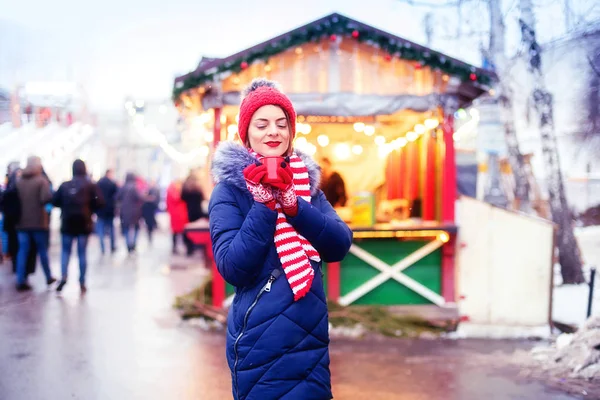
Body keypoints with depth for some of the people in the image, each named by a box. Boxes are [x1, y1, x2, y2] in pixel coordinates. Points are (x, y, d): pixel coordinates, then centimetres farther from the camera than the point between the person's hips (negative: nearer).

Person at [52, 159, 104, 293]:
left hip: (67, 223, 1)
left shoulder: (64, 185, 3)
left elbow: (55, 201, 1)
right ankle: (82, 283, 5)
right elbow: (100, 202, -9)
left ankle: (64, 276, -10)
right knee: (82, 253, 4)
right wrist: (90, 209, 8)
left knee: (66, 250, 11)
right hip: (84, 223, -1)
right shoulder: (91, 185, -1)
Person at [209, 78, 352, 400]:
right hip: (261, 343, -5)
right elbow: (233, 268, -16)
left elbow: (339, 245, -6)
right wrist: (265, 204, -21)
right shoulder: (229, 190, -6)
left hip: (312, 340, 5)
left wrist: (292, 203, -18)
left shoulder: (306, 183, 8)